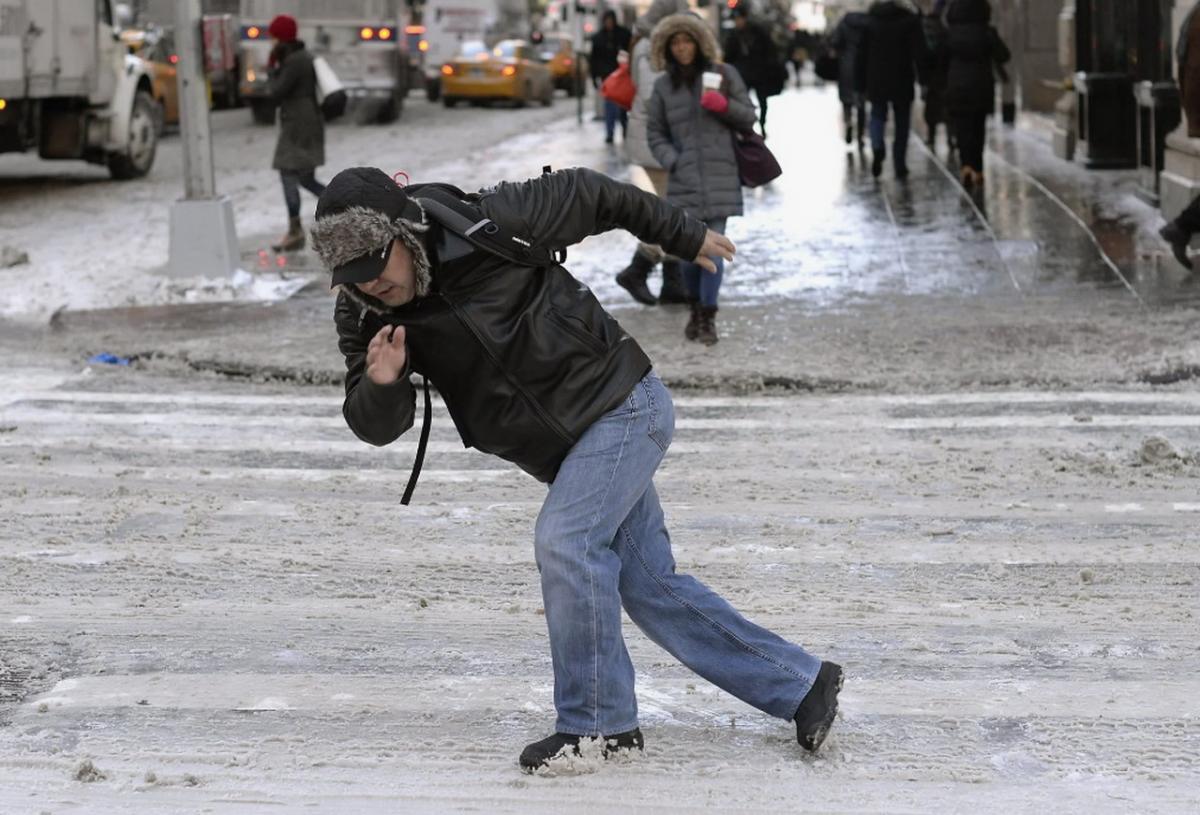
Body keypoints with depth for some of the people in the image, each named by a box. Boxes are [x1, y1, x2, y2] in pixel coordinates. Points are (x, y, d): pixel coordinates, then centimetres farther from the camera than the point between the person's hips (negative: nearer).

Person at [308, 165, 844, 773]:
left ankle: (597, 722, -10)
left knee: (564, 542, -23)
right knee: (651, 586, 9)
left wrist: (686, 238, 6)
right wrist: (381, 384, -33)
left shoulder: (488, 225, -22)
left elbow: (586, 195, -6)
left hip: (622, 402, -7)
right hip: (572, 450, 7)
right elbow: (377, 427, -9)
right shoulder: (366, 317, -8)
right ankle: (800, 684, 20)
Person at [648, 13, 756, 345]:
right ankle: (695, 308, 25)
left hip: (721, 177, -1)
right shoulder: (663, 86, 9)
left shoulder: (724, 74, 5)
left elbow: (748, 117, 8)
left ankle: (708, 317, 2)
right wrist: (672, 162, -4)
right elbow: (656, 133, 13)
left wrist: (725, 105, -12)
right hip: (684, 178, 1)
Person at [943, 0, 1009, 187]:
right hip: (982, 87, 1)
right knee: (978, 128, 13)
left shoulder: (949, 33, -4)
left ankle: (966, 165, -21)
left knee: (962, 128, 0)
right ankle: (977, 169, 16)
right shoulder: (987, 33, -6)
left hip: (956, 87, 0)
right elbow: (1003, 55, -8)